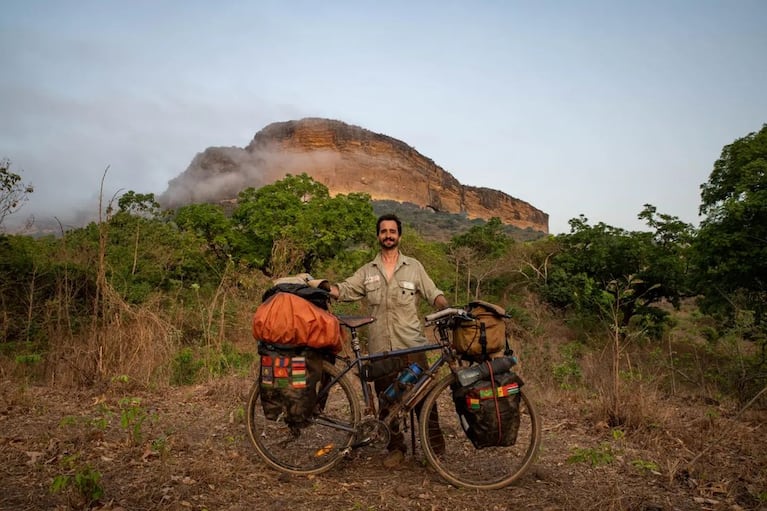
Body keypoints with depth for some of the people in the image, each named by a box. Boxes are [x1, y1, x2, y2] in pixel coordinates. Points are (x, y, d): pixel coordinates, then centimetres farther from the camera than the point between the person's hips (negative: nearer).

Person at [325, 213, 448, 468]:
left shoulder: (414, 267, 8)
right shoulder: (367, 271, 11)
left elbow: (433, 294, 3)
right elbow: (343, 290, 2)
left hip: (411, 345, -2)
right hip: (380, 348, 2)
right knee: (386, 401, 10)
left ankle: (436, 446, 15)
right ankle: (396, 448, 26)